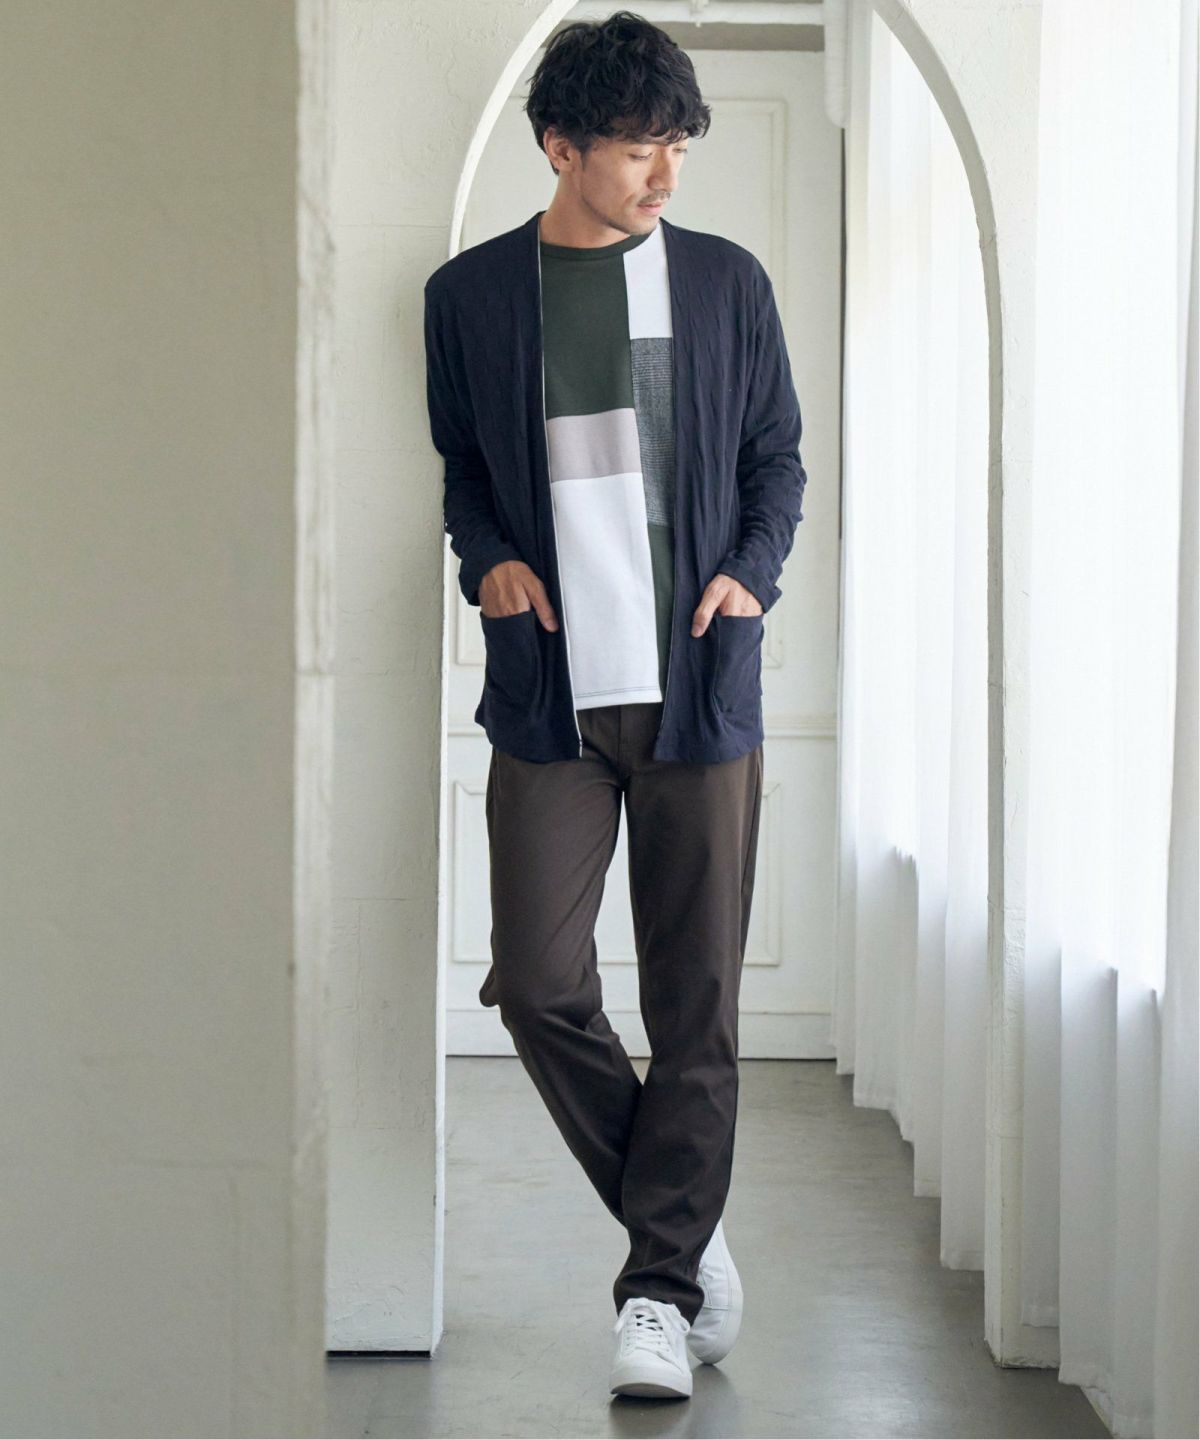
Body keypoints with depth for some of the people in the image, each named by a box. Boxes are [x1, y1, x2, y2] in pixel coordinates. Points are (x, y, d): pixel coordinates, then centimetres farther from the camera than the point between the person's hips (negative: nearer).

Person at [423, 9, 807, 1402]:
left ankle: (657, 1289, 10)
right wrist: (487, 557, -3)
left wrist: (754, 571, -3)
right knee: (538, 984, -6)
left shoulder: (726, 282, 8)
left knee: (695, 998, 0)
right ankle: (683, 1226, 16)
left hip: (700, 686, 0)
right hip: (550, 691, 0)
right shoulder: (471, 292, 7)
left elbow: (779, 455, 13)